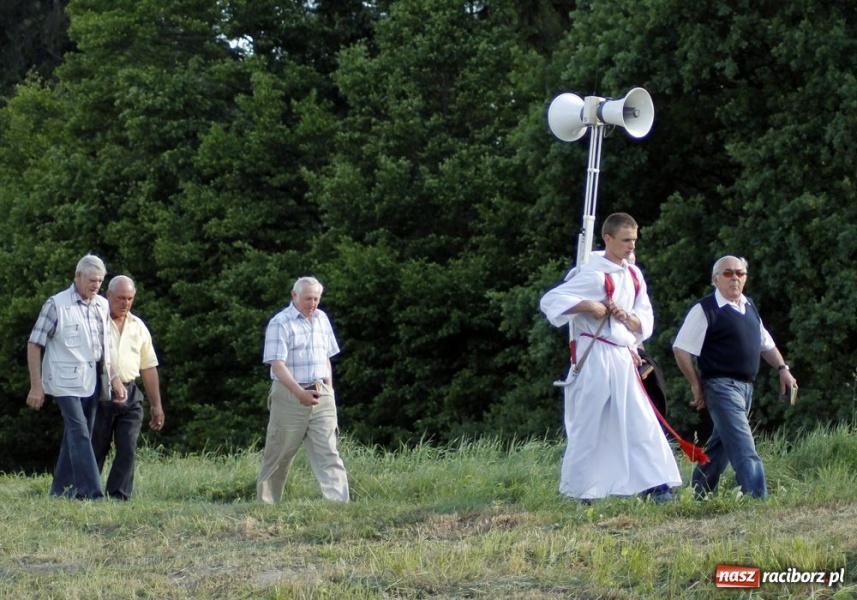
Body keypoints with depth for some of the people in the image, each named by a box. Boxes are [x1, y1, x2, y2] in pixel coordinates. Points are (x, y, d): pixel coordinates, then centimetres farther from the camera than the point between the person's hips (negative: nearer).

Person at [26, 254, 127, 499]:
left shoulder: (102, 306, 11)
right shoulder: (57, 305, -7)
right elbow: (34, 344, -5)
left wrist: (114, 378, 13)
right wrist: (36, 386, -9)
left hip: (91, 384, 6)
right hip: (65, 383, -6)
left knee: (75, 438, 9)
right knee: (80, 435, -15)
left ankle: (61, 492, 17)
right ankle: (92, 494, -21)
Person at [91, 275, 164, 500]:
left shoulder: (138, 327, 16)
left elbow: (149, 368, 20)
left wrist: (156, 405, 17)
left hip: (130, 395, 4)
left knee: (127, 449, -6)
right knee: (95, 450, -1)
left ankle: (118, 497, -5)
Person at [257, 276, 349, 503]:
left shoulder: (321, 319, 12)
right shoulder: (280, 323, -8)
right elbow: (277, 364, -16)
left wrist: (328, 391, 13)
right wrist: (300, 393, -24)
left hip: (321, 396, 5)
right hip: (289, 396, -5)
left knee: (327, 451, -6)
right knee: (279, 455, 5)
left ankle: (338, 502, -16)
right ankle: (266, 501, 21)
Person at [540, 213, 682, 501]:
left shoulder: (633, 276, 12)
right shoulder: (595, 274, -10)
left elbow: (645, 323, 12)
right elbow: (550, 301, -14)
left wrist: (628, 318, -9)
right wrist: (589, 306, -21)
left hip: (623, 358, 7)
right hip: (594, 357, -7)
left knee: (641, 422, 3)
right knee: (589, 426, -1)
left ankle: (656, 486, 5)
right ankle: (577, 490, 9)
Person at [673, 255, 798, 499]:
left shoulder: (749, 308, 14)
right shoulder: (705, 310, -10)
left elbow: (765, 343, 26)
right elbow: (681, 349, -10)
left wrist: (782, 368, 12)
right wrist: (697, 385, -9)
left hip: (745, 386, 8)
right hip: (721, 385, -8)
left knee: (720, 446, 16)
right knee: (744, 449, -17)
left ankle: (699, 495, 27)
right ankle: (757, 498, -24)